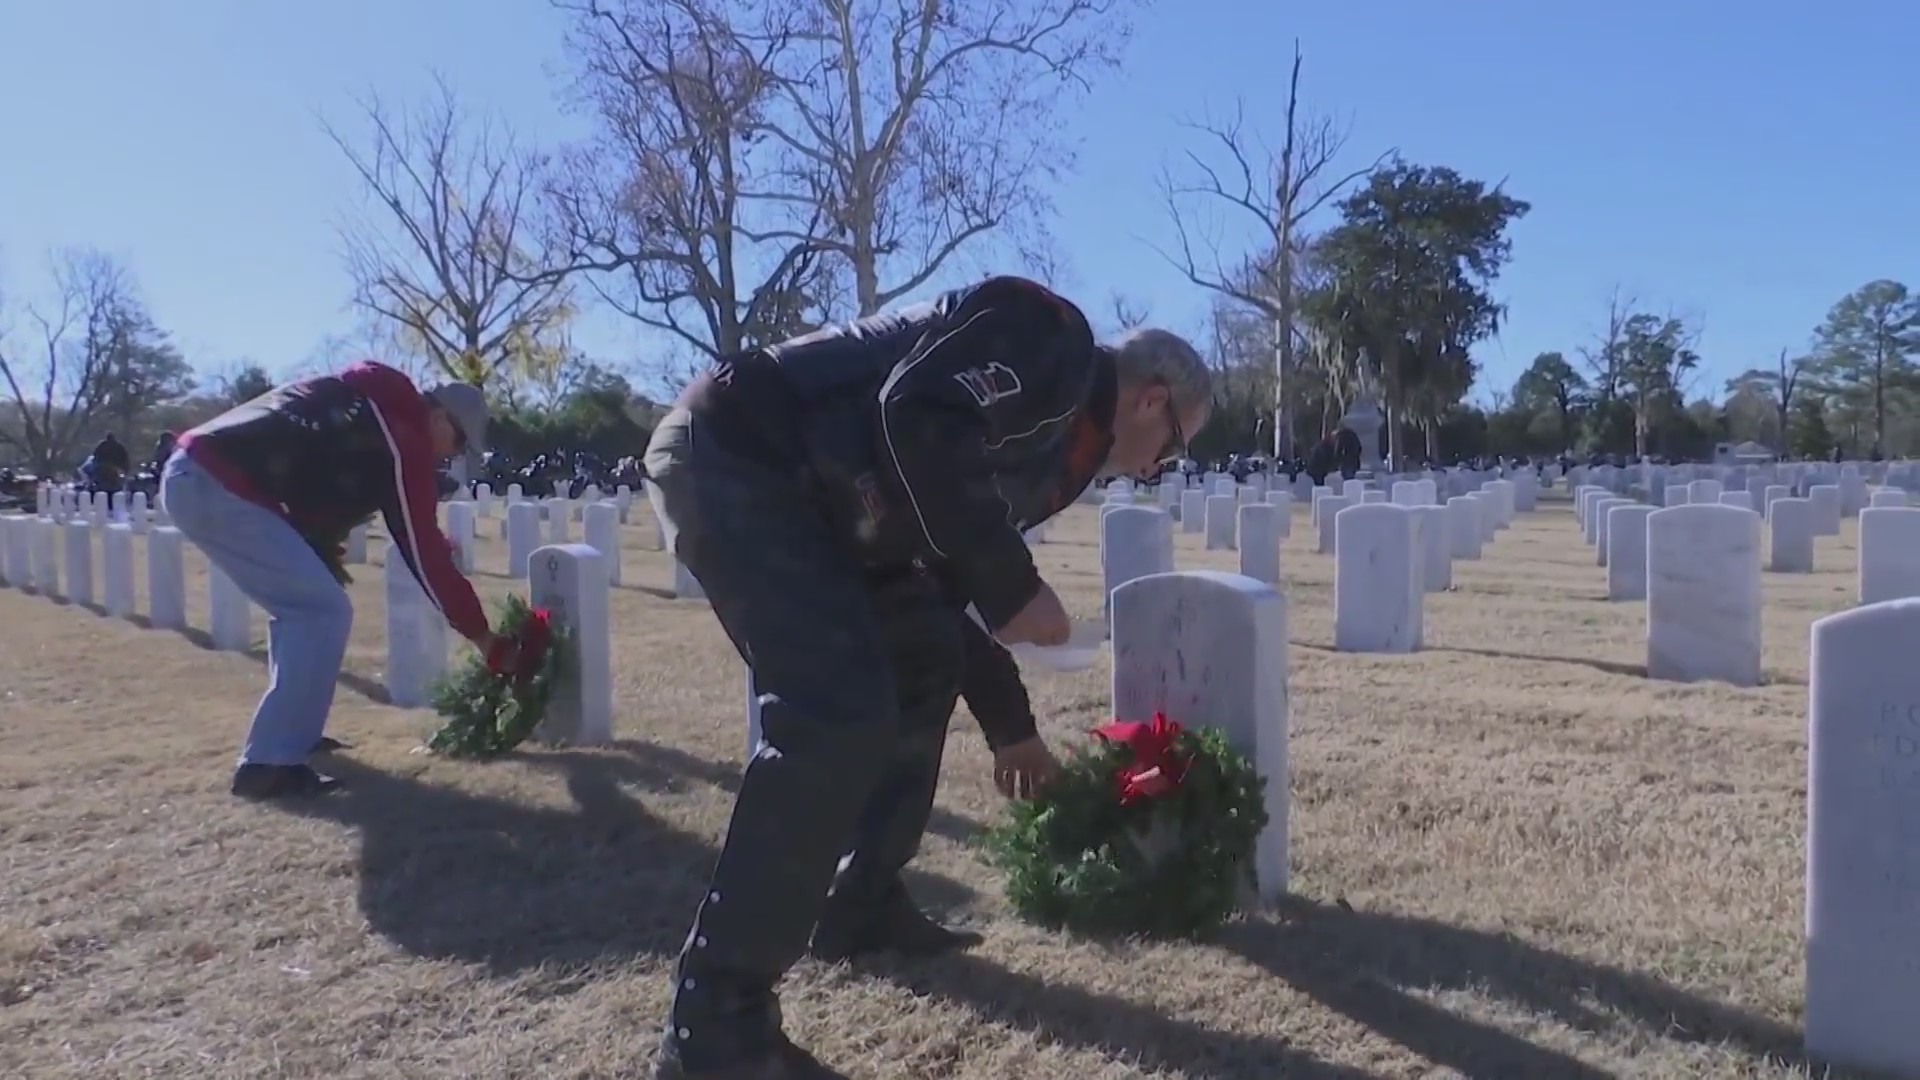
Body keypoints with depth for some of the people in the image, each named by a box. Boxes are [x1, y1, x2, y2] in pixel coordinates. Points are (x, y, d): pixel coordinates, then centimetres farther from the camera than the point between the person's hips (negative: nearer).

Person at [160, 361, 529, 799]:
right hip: (219, 487, -10)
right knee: (325, 612, -8)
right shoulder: (400, 439, -5)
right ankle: (269, 764, -6)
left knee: (300, 604, 21)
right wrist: (485, 639, 2)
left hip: (190, 472, 10)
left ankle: (291, 730, 29)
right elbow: (424, 553, -4)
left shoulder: (366, 399, 21)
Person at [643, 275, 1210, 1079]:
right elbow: (919, 420, -26)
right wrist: (1015, 585, -19)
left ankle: (862, 908, 25)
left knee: (925, 661, 16)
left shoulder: (1051, 446, 20)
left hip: (795, 490, 11)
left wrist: (1011, 729, 30)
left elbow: (945, 593, 25)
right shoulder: (1053, 342, -8)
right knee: (840, 709, -19)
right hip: (732, 455, -11)